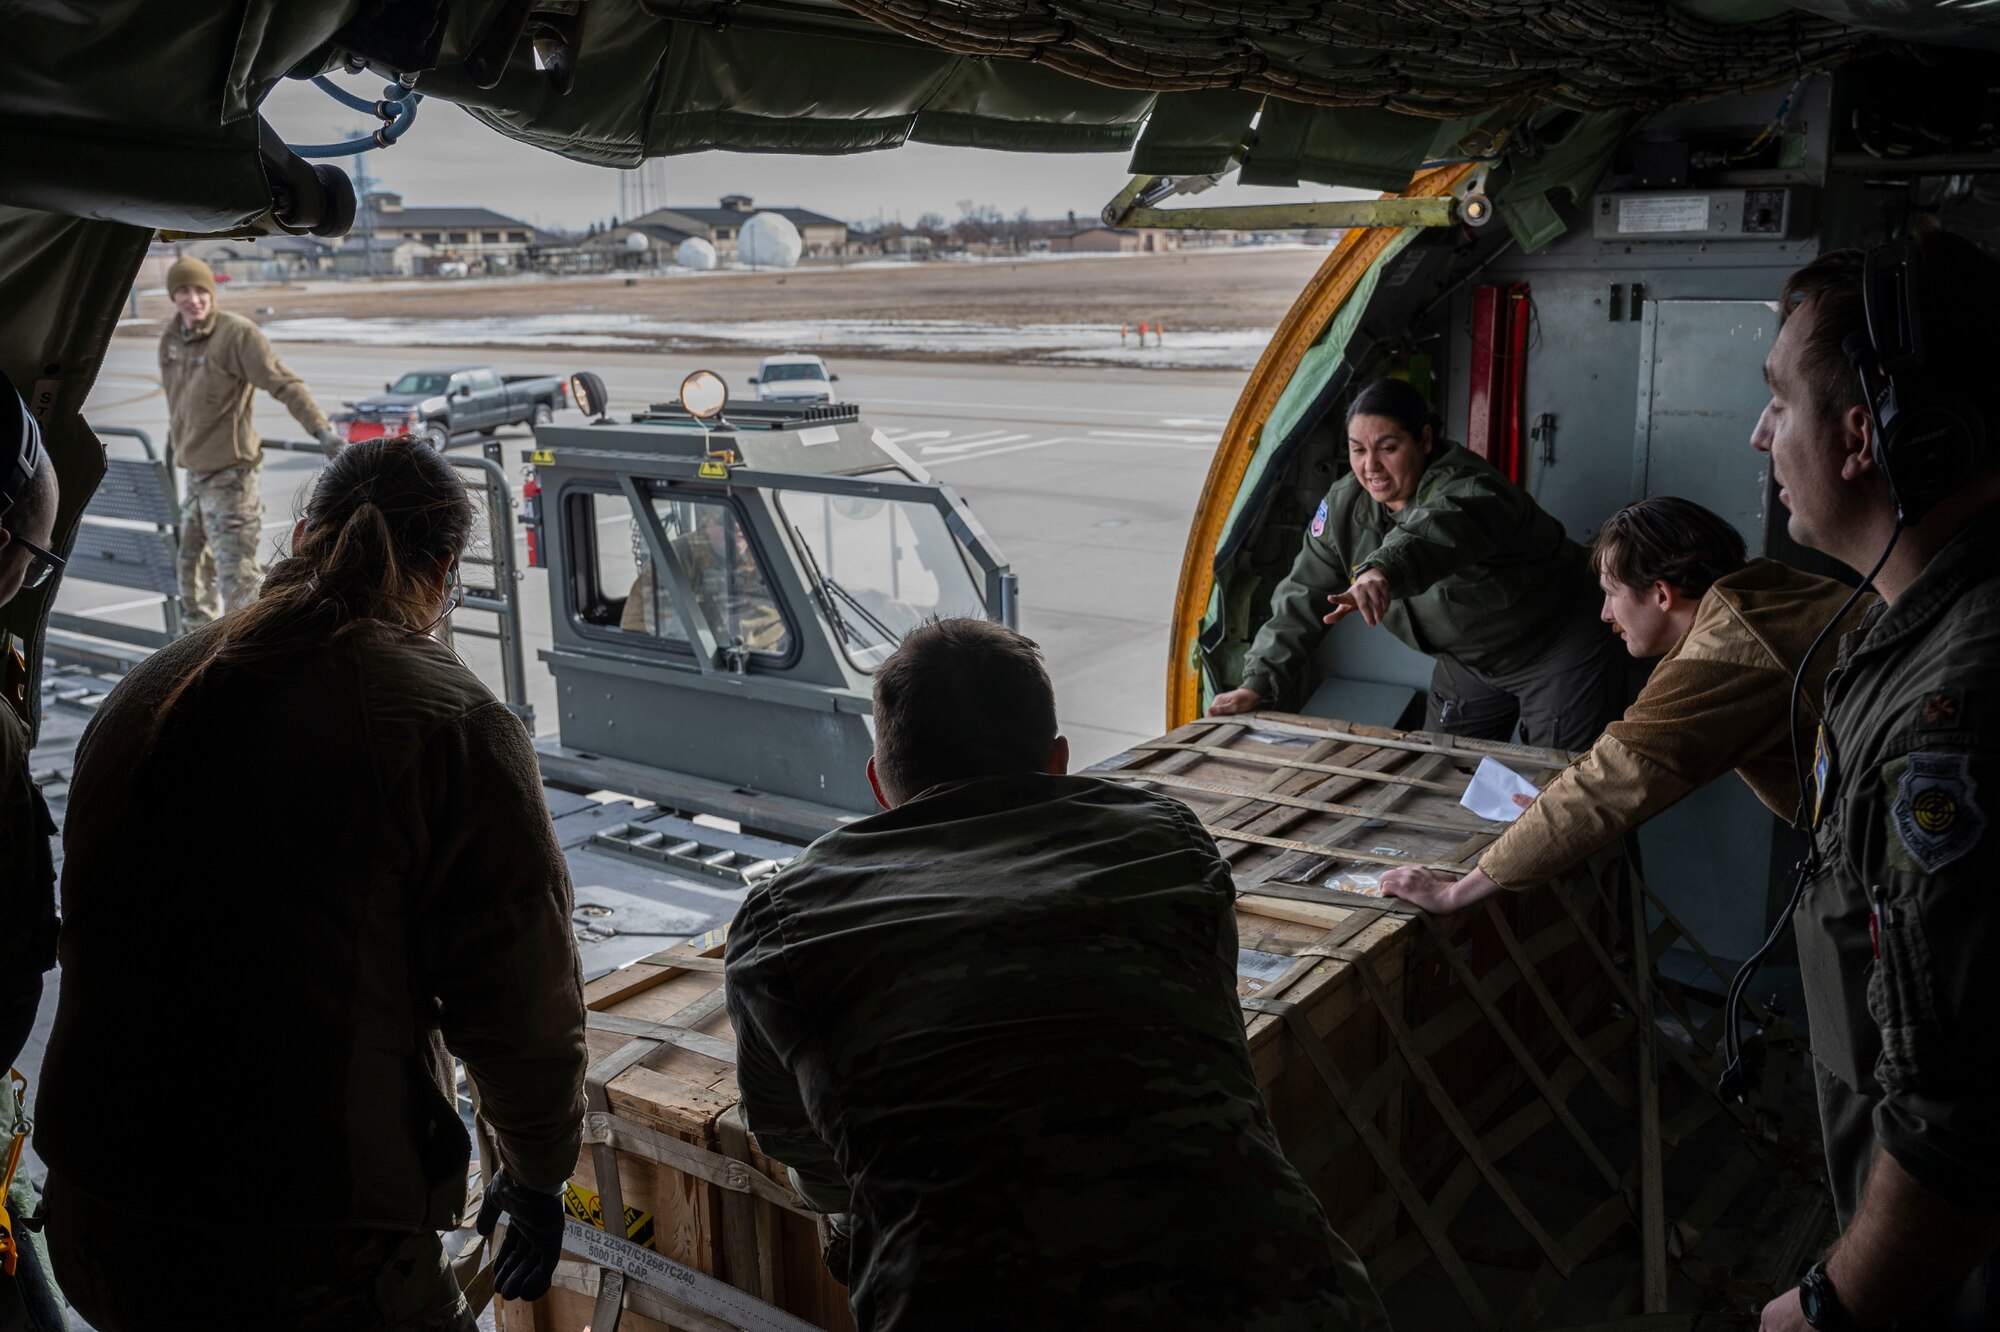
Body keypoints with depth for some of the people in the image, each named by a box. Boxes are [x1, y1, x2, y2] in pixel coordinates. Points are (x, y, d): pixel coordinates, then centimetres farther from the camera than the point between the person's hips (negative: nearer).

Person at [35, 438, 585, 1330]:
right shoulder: (454, 727, -14)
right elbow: (521, 1004, -13)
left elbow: (91, 933, 15)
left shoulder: (145, 690, 6)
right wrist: (537, 1174, 6)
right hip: (316, 1259, -7)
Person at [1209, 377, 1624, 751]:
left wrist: (1382, 570, -77)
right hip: (1469, 660, 7)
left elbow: (1437, 530, -57)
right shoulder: (1343, 507, -8)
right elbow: (1301, 598, -5)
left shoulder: (1464, 490, -31)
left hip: (1556, 648, -6)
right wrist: (1259, 682, -11)